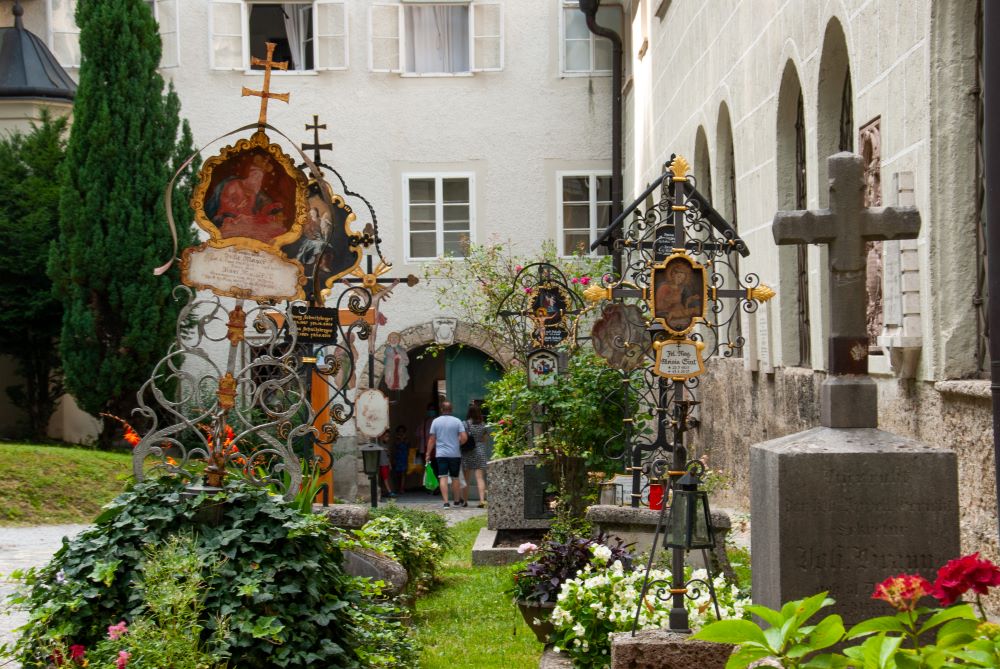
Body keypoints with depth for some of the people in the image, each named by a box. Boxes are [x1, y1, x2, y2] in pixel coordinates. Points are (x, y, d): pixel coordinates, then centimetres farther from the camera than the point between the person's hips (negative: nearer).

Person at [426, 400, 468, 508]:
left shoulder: (436, 421, 0)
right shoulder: (457, 421, -1)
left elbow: (432, 439, 1)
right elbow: (464, 437, -8)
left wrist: (428, 453, 9)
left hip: (441, 454, 0)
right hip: (455, 454, 0)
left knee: (443, 478, -3)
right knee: (455, 478, 13)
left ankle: (446, 502, -12)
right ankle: (457, 501, 22)